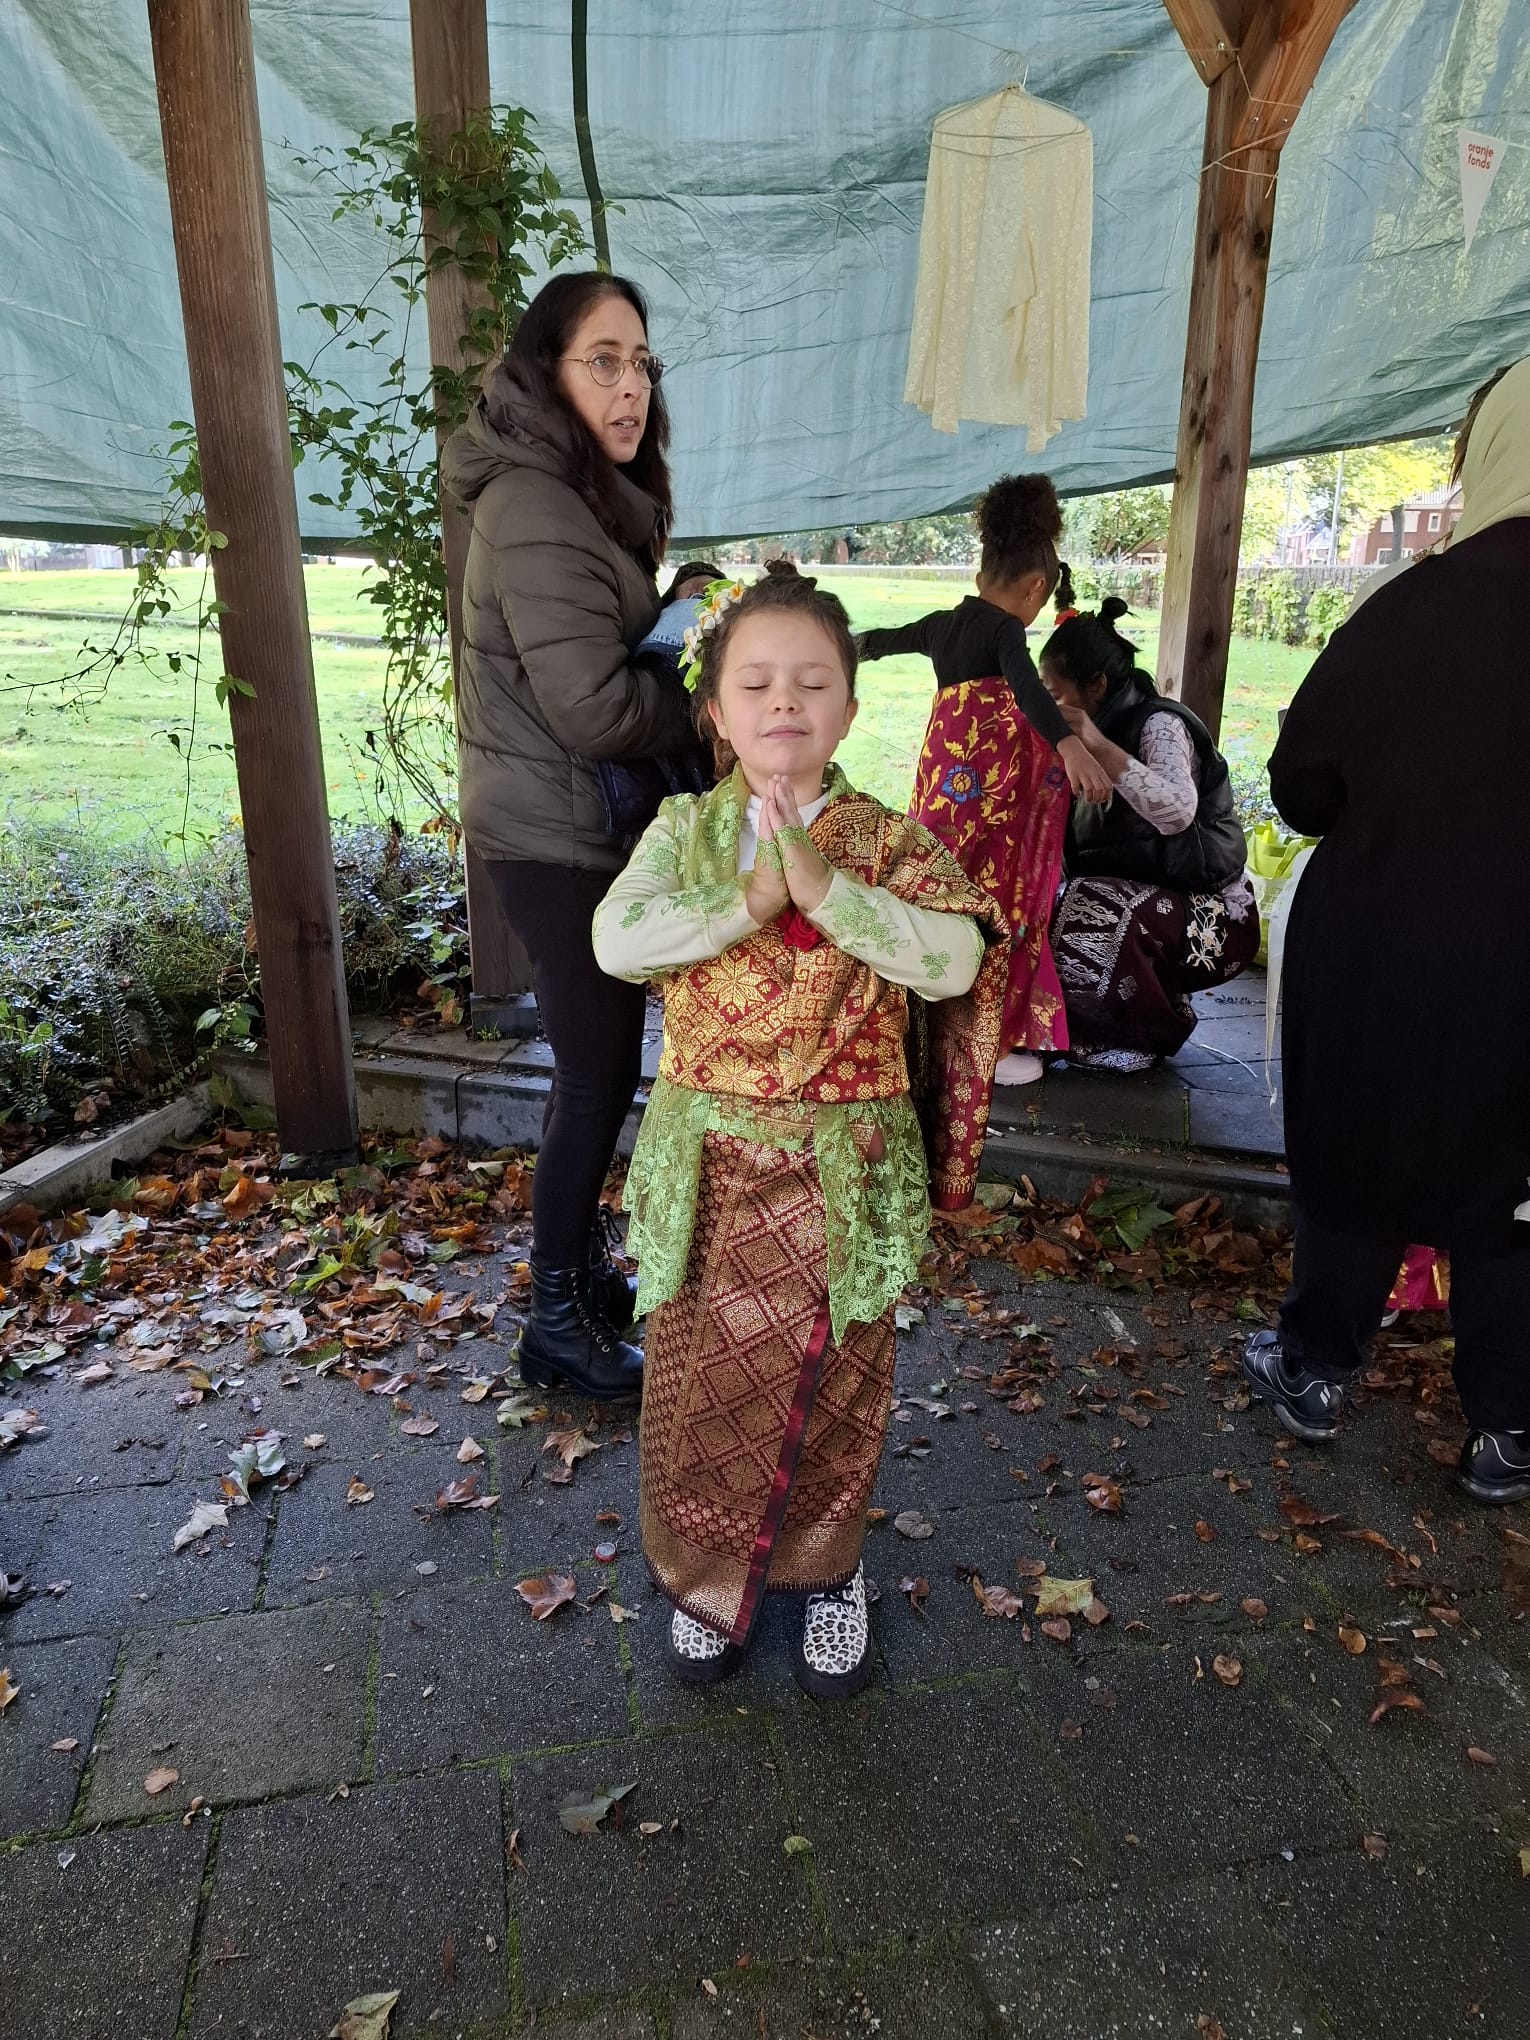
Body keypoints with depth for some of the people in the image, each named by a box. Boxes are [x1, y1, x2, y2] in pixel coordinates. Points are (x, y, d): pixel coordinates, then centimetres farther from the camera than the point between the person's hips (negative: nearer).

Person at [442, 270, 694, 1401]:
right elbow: (596, 707, -24)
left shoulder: (588, 495, 14)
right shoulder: (536, 507, -19)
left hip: (577, 829, 10)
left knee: (597, 1066, 18)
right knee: (599, 1078, 0)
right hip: (564, 839, -10)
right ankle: (561, 1324, 16)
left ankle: (584, 1265, 36)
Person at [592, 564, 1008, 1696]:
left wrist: (825, 889, -26)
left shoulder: (889, 841, -4)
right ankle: (710, 1574, 37)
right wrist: (751, 899, -23)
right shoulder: (684, 830, 0)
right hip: (709, 1159, 1)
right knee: (703, 1381, 11)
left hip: (841, 1169, -1)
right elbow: (616, 941, -16)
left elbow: (957, 958, -20)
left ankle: (826, 1568, 41)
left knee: (834, 1383, 14)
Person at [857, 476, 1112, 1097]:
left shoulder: (942, 624, 13)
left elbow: (886, 639, 32)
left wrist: (856, 645, 53)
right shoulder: (1004, 630, -10)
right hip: (996, 785, -8)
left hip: (946, 781, 8)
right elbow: (1027, 688, -30)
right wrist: (1070, 745, -43)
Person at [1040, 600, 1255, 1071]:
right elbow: (1082, 832, 8)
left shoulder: (1159, 722, -17)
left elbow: (1178, 811, -38)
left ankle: (1157, 1031, -6)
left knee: (1092, 915, -31)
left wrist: (1099, 747, -40)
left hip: (1210, 916, -8)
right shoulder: (1114, 725, 7)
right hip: (1138, 896, 8)